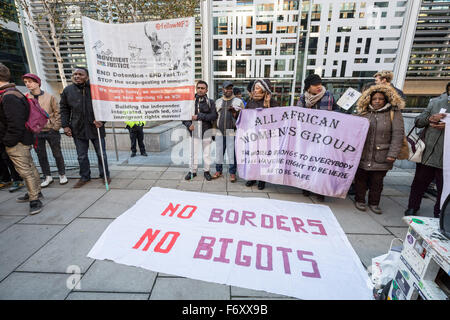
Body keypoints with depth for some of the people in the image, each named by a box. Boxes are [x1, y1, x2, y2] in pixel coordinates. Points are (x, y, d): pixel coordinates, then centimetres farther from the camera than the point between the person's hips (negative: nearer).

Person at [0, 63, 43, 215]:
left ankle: (35, 200, 4)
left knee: (25, 171, -4)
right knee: (29, 167, 18)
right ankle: (35, 192, 32)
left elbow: (15, 125, -24)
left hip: (16, 144, -10)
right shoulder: (14, 93, 13)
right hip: (23, 139, 10)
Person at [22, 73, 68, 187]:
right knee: (41, 156, 10)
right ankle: (47, 177, 22)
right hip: (36, 132, 3)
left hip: (51, 131, -2)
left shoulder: (49, 97, -2)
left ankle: (62, 175, 21)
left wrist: (56, 127, -6)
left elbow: (57, 112, 0)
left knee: (57, 154, 6)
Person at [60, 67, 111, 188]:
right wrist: (65, 125, 3)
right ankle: (84, 177, 26)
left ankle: (105, 175, 22)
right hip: (78, 129, 3)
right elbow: (64, 109, 12)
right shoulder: (67, 90, 6)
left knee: (101, 154, 6)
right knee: (82, 156, 11)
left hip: (95, 127, -2)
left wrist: (101, 120, -12)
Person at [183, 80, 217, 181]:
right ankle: (193, 171, 23)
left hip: (206, 131, -1)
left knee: (207, 152, 8)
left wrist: (199, 116, -18)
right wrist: (188, 124, -12)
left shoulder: (210, 102, 1)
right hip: (194, 131, 1)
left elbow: (214, 116, -14)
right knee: (194, 152, 8)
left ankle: (206, 171, 24)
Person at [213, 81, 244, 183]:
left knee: (232, 153, 0)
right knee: (219, 152, 8)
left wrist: (236, 113, -16)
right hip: (219, 132, 3)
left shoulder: (238, 101, 5)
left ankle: (232, 173, 13)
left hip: (232, 132, -3)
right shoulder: (218, 102, 15)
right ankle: (218, 171, 23)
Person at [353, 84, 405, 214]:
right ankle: (359, 200, 24)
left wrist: (393, 154, -11)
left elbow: (398, 135, -5)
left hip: (381, 157, -1)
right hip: (362, 155, 1)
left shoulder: (394, 113, 1)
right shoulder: (363, 113, 8)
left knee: (377, 181, 8)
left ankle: (374, 203, 24)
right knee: (361, 179, 8)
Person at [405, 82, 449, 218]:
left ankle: (439, 213, 25)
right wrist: (430, 118, -11)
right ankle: (412, 207, 30)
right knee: (419, 183, 14)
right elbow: (418, 121, 8)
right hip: (427, 154, 2)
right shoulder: (435, 102, 10)